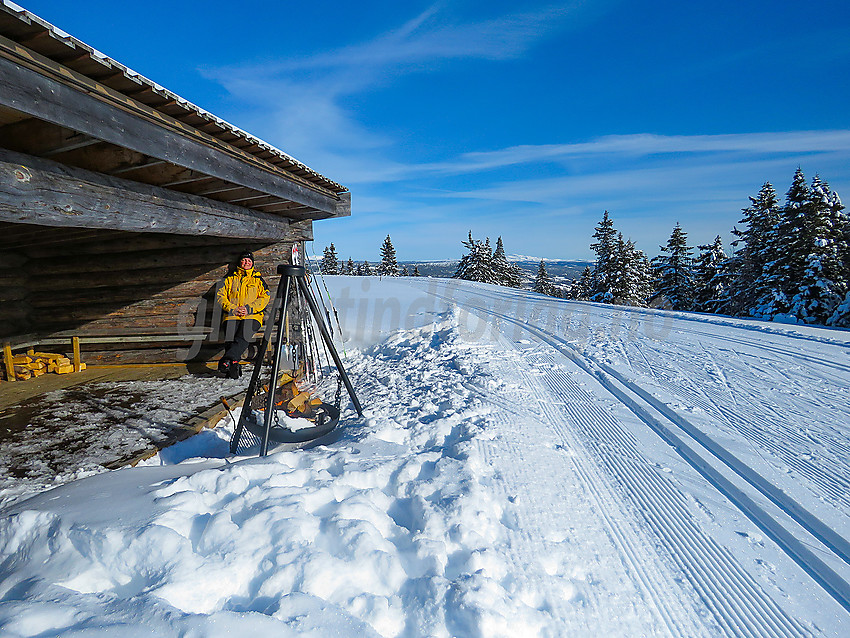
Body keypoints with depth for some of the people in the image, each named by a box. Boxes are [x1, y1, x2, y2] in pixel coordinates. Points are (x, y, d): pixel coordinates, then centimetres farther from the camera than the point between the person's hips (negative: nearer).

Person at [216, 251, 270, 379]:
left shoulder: (258, 280, 20)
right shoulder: (230, 278, 22)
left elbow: (265, 297, 8)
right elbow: (220, 295, 14)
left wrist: (249, 308, -7)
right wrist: (232, 309, -4)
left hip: (252, 316, -2)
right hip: (231, 316, 2)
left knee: (244, 336, -30)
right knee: (229, 338, -24)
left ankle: (228, 359, -46)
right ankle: (234, 366, -33)